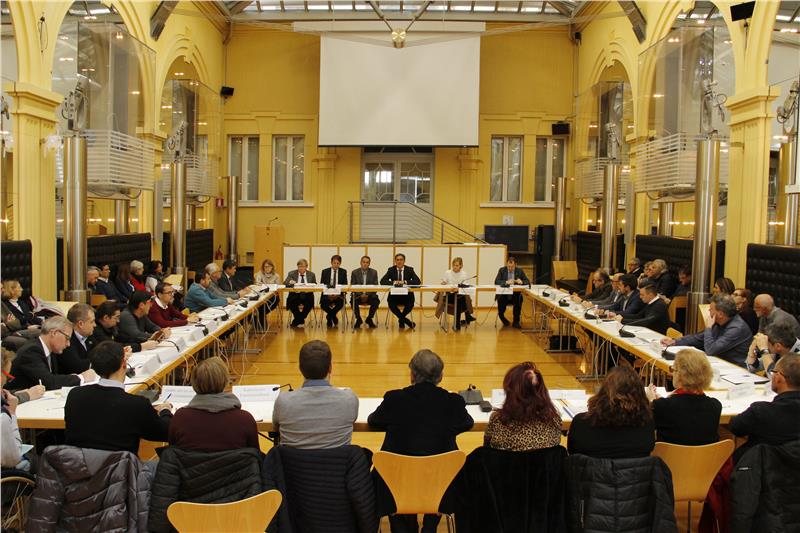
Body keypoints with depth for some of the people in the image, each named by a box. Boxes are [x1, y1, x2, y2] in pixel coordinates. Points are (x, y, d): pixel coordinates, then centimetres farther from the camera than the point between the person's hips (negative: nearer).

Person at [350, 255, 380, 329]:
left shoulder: (374, 272, 4)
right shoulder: (354, 272, 3)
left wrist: (367, 295, -16)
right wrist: (360, 295, -18)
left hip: (370, 295, 1)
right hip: (357, 295, 0)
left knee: (376, 301, -30)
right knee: (353, 301, -33)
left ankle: (369, 319, -6)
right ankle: (358, 319, -8)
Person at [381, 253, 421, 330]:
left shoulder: (410, 269, 4)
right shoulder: (391, 270, 5)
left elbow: (418, 281, -8)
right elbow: (382, 281, -4)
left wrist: (405, 282, -21)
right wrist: (393, 282, -21)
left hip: (407, 295, 0)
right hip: (394, 295, 0)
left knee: (410, 304, -31)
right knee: (391, 303, -31)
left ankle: (401, 319, -3)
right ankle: (406, 320, -12)